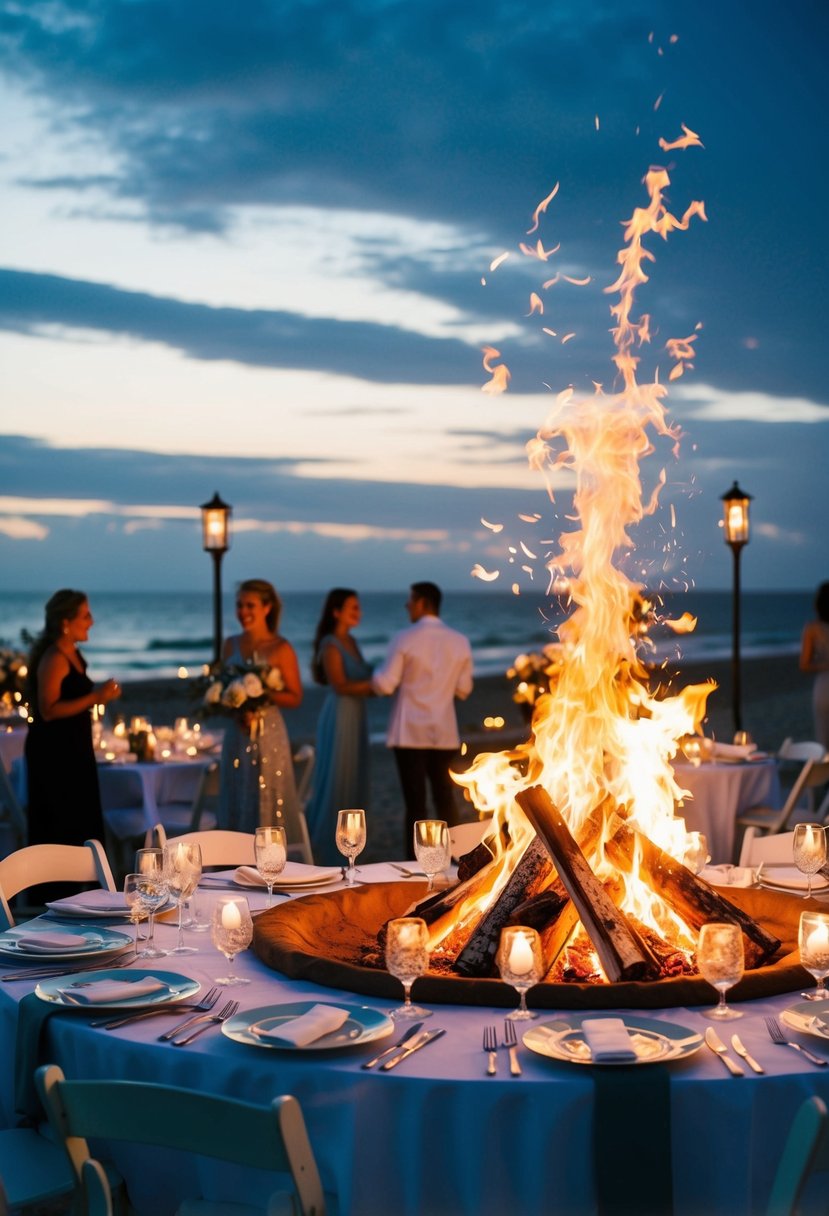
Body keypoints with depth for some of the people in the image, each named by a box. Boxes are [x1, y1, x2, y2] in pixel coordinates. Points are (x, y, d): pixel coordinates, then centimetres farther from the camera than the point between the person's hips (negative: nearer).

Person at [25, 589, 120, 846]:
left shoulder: (72, 654, 12)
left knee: (80, 822, 11)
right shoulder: (54, 659, -18)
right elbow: (48, 710, -24)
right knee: (60, 826, -7)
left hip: (73, 748, 10)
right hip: (53, 752, -10)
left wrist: (100, 693, 13)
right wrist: (94, 698, -26)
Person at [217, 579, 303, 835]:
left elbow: (295, 698, -4)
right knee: (236, 804, 6)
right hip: (236, 735, 5)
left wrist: (263, 694, -19)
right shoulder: (231, 645, 9)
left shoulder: (281, 649, -5)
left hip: (268, 735, -5)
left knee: (266, 805, -3)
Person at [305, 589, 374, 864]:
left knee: (353, 782, 12)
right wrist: (375, 683, -19)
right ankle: (324, 849, 8)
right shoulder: (330, 644, -11)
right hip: (339, 717, -9)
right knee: (335, 781, -2)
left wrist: (377, 683, -1)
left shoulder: (350, 642, 14)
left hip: (355, 718, 9)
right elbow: (341, 686, -18)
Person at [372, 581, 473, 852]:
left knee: (415, 802, 1)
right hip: (445, 732, 3)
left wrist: (376, 674, 12)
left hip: (410, 732, -3)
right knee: (445, 799, 12)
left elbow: (385, 685, -9)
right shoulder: (460, 642, 2)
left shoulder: (404, 639, -10)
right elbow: (463, 690, 8)